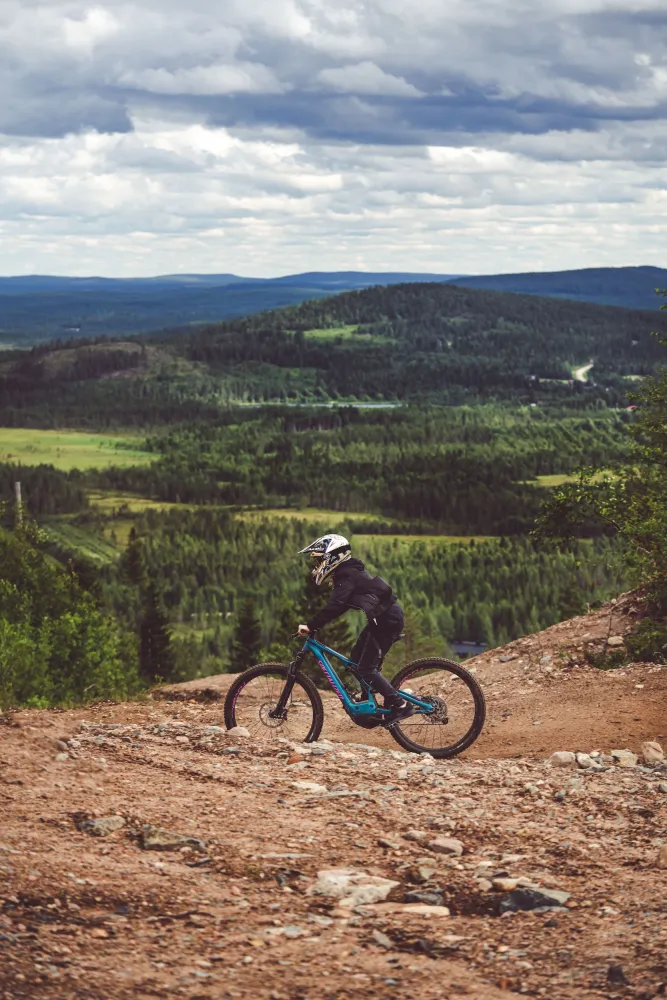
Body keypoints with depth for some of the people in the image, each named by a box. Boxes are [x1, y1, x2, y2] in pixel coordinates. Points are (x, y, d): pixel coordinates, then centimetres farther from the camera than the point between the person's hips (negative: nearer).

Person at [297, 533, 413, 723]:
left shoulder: (347, 575, -16)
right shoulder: (347, 572, 14)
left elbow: (335, 605, -29)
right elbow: (337, 604, 22)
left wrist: (311, 626, -30)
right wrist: (315, 624, 13)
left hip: (387, 619, -10)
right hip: (383, 617, 10)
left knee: (366, 668, -9)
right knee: (356, 660, 15)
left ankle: (401, 705, -8)